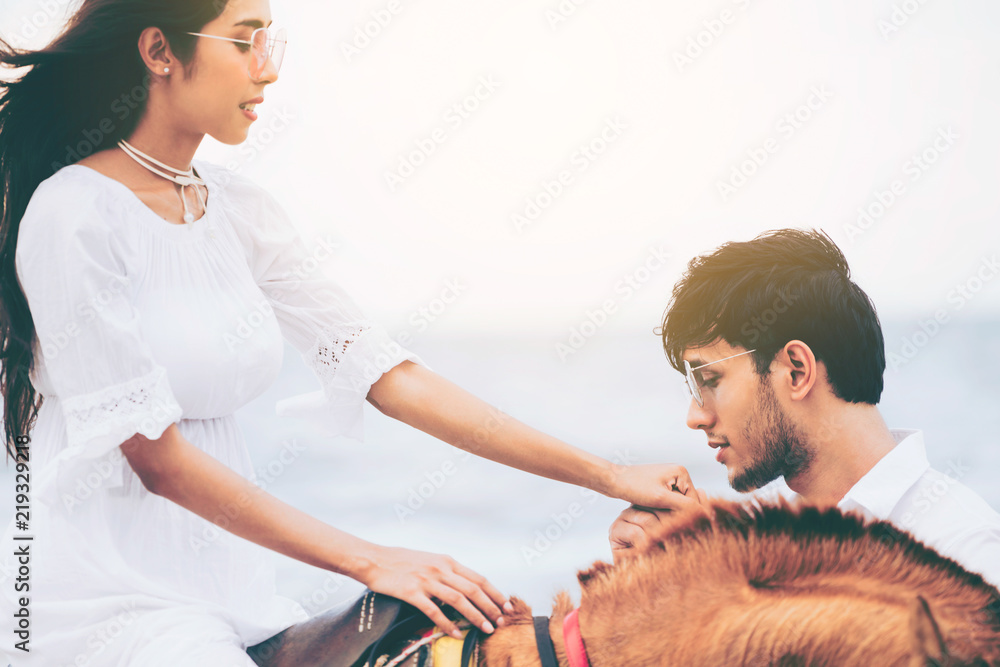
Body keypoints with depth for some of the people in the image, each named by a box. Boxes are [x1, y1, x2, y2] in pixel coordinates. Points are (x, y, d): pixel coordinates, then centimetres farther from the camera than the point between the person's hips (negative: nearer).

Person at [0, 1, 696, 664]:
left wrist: (608, 476, -3)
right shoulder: (77, 216, -15)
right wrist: (370, 561, -20)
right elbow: (155, 456, -17)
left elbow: (386, 372, 2)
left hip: (228, 583, 7)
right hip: (108, 597, -7)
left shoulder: (238, 207, 6)